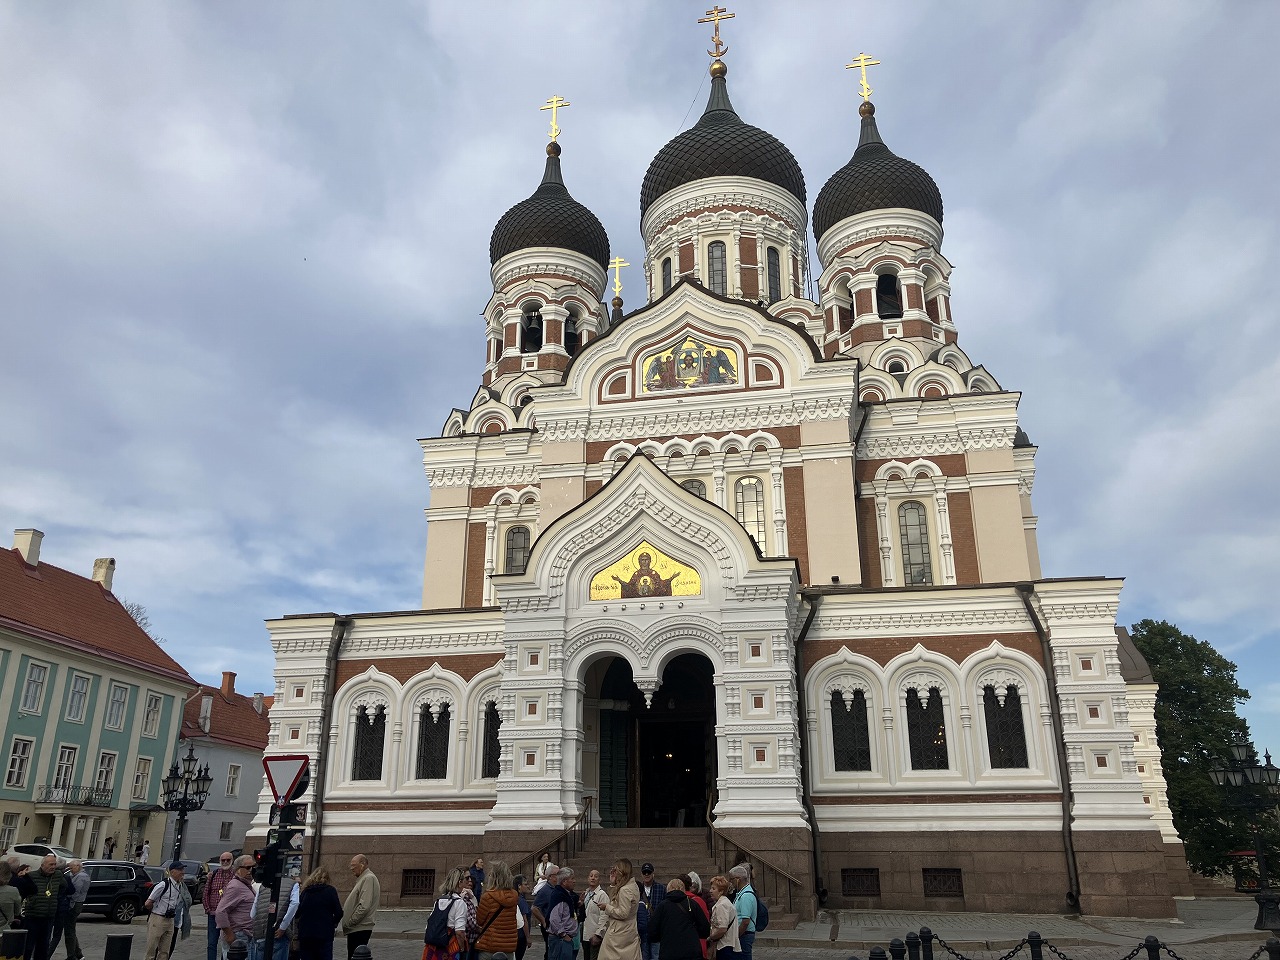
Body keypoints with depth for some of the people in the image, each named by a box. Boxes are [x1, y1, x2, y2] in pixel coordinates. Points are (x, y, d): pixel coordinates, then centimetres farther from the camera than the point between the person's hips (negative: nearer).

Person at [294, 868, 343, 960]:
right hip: (324, 934, -3)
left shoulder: (305, 891, 7)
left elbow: (297, 912, 8)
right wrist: (333, 924, 11)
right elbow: (338, 912, -7)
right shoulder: (330, 890, -2)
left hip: (305, 934, 3)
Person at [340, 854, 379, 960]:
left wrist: (350, 922, -15)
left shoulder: (369, 878, -13)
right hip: (356, 929, 10)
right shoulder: (363, 879, 20)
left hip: (360, 929, -10)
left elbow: (364, 906, -21)